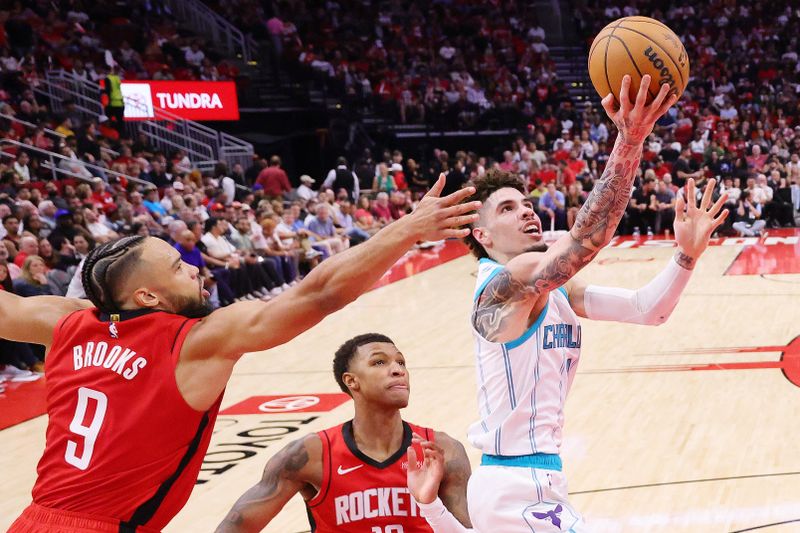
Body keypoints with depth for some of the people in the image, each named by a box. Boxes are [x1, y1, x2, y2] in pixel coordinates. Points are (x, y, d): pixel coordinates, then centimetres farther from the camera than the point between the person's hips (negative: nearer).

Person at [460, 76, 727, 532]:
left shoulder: (558, 288, 11)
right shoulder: (505, 283, -15)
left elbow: (646, 309, 1)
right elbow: (583, 241, -33)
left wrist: (687, 254, -16)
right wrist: (630, 141, -40)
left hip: (540, 481, 10)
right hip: (518, 491, -10)